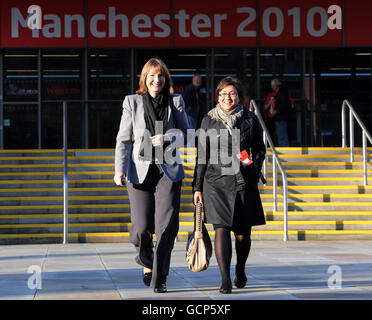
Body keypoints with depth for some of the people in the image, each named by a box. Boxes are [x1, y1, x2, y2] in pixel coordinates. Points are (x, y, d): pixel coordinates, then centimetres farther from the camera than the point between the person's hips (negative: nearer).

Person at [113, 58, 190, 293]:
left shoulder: (176, 101, 8)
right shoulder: (132, 102, 6)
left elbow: (185, 132, 11)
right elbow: (124, 139, 3)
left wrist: (166, 138, -10)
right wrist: (120, 169, -8)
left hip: (168, 170, 0)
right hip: (140, 170, 0)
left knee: (167, 225, -10)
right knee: (142, 228, -5)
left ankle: (159, 278, 1)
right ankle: (147, 262, 28)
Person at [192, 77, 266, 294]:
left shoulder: (250, 119, 5)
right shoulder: (209, 121, 6)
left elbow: (260, 149, 15)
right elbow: (202, 156, 9)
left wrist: (254, 167, -4)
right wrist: (197, 187, 6)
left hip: (244, 183, 1)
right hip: (216, 182, -1)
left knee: (243, 233, 5)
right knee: (221, 229, -13)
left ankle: (240, 271, 31)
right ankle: (225, 280, -13)